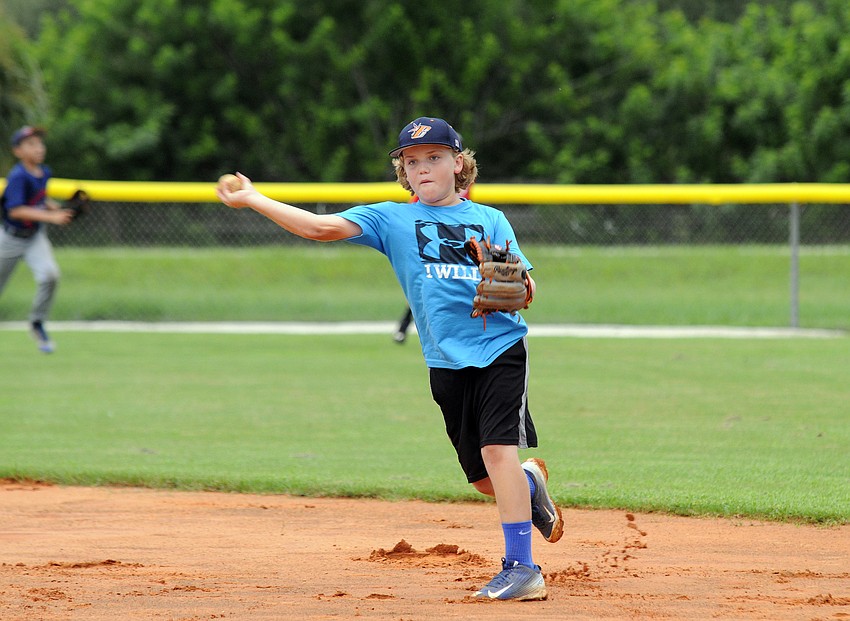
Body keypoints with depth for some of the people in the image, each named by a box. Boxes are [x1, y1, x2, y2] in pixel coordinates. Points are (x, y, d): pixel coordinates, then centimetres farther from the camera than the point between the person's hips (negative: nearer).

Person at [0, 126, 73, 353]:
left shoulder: (44, 173, -1)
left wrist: (59, 209, -2)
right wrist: (50, 217, -38)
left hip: (36, 237, 5)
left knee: (49, 275, -19)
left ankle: (37, 324, -2)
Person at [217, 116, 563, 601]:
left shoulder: (490, 220, 8)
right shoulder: (392, 218, 9)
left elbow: (525, 288, 3)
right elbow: (323, 228, -2)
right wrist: (251, 199, -5)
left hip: (501, 347, -2)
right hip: (446, 362, 2)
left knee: (497, 450, -18)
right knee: (483, 478, 4)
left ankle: (522, 567, -15)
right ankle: (530, 483, 39)